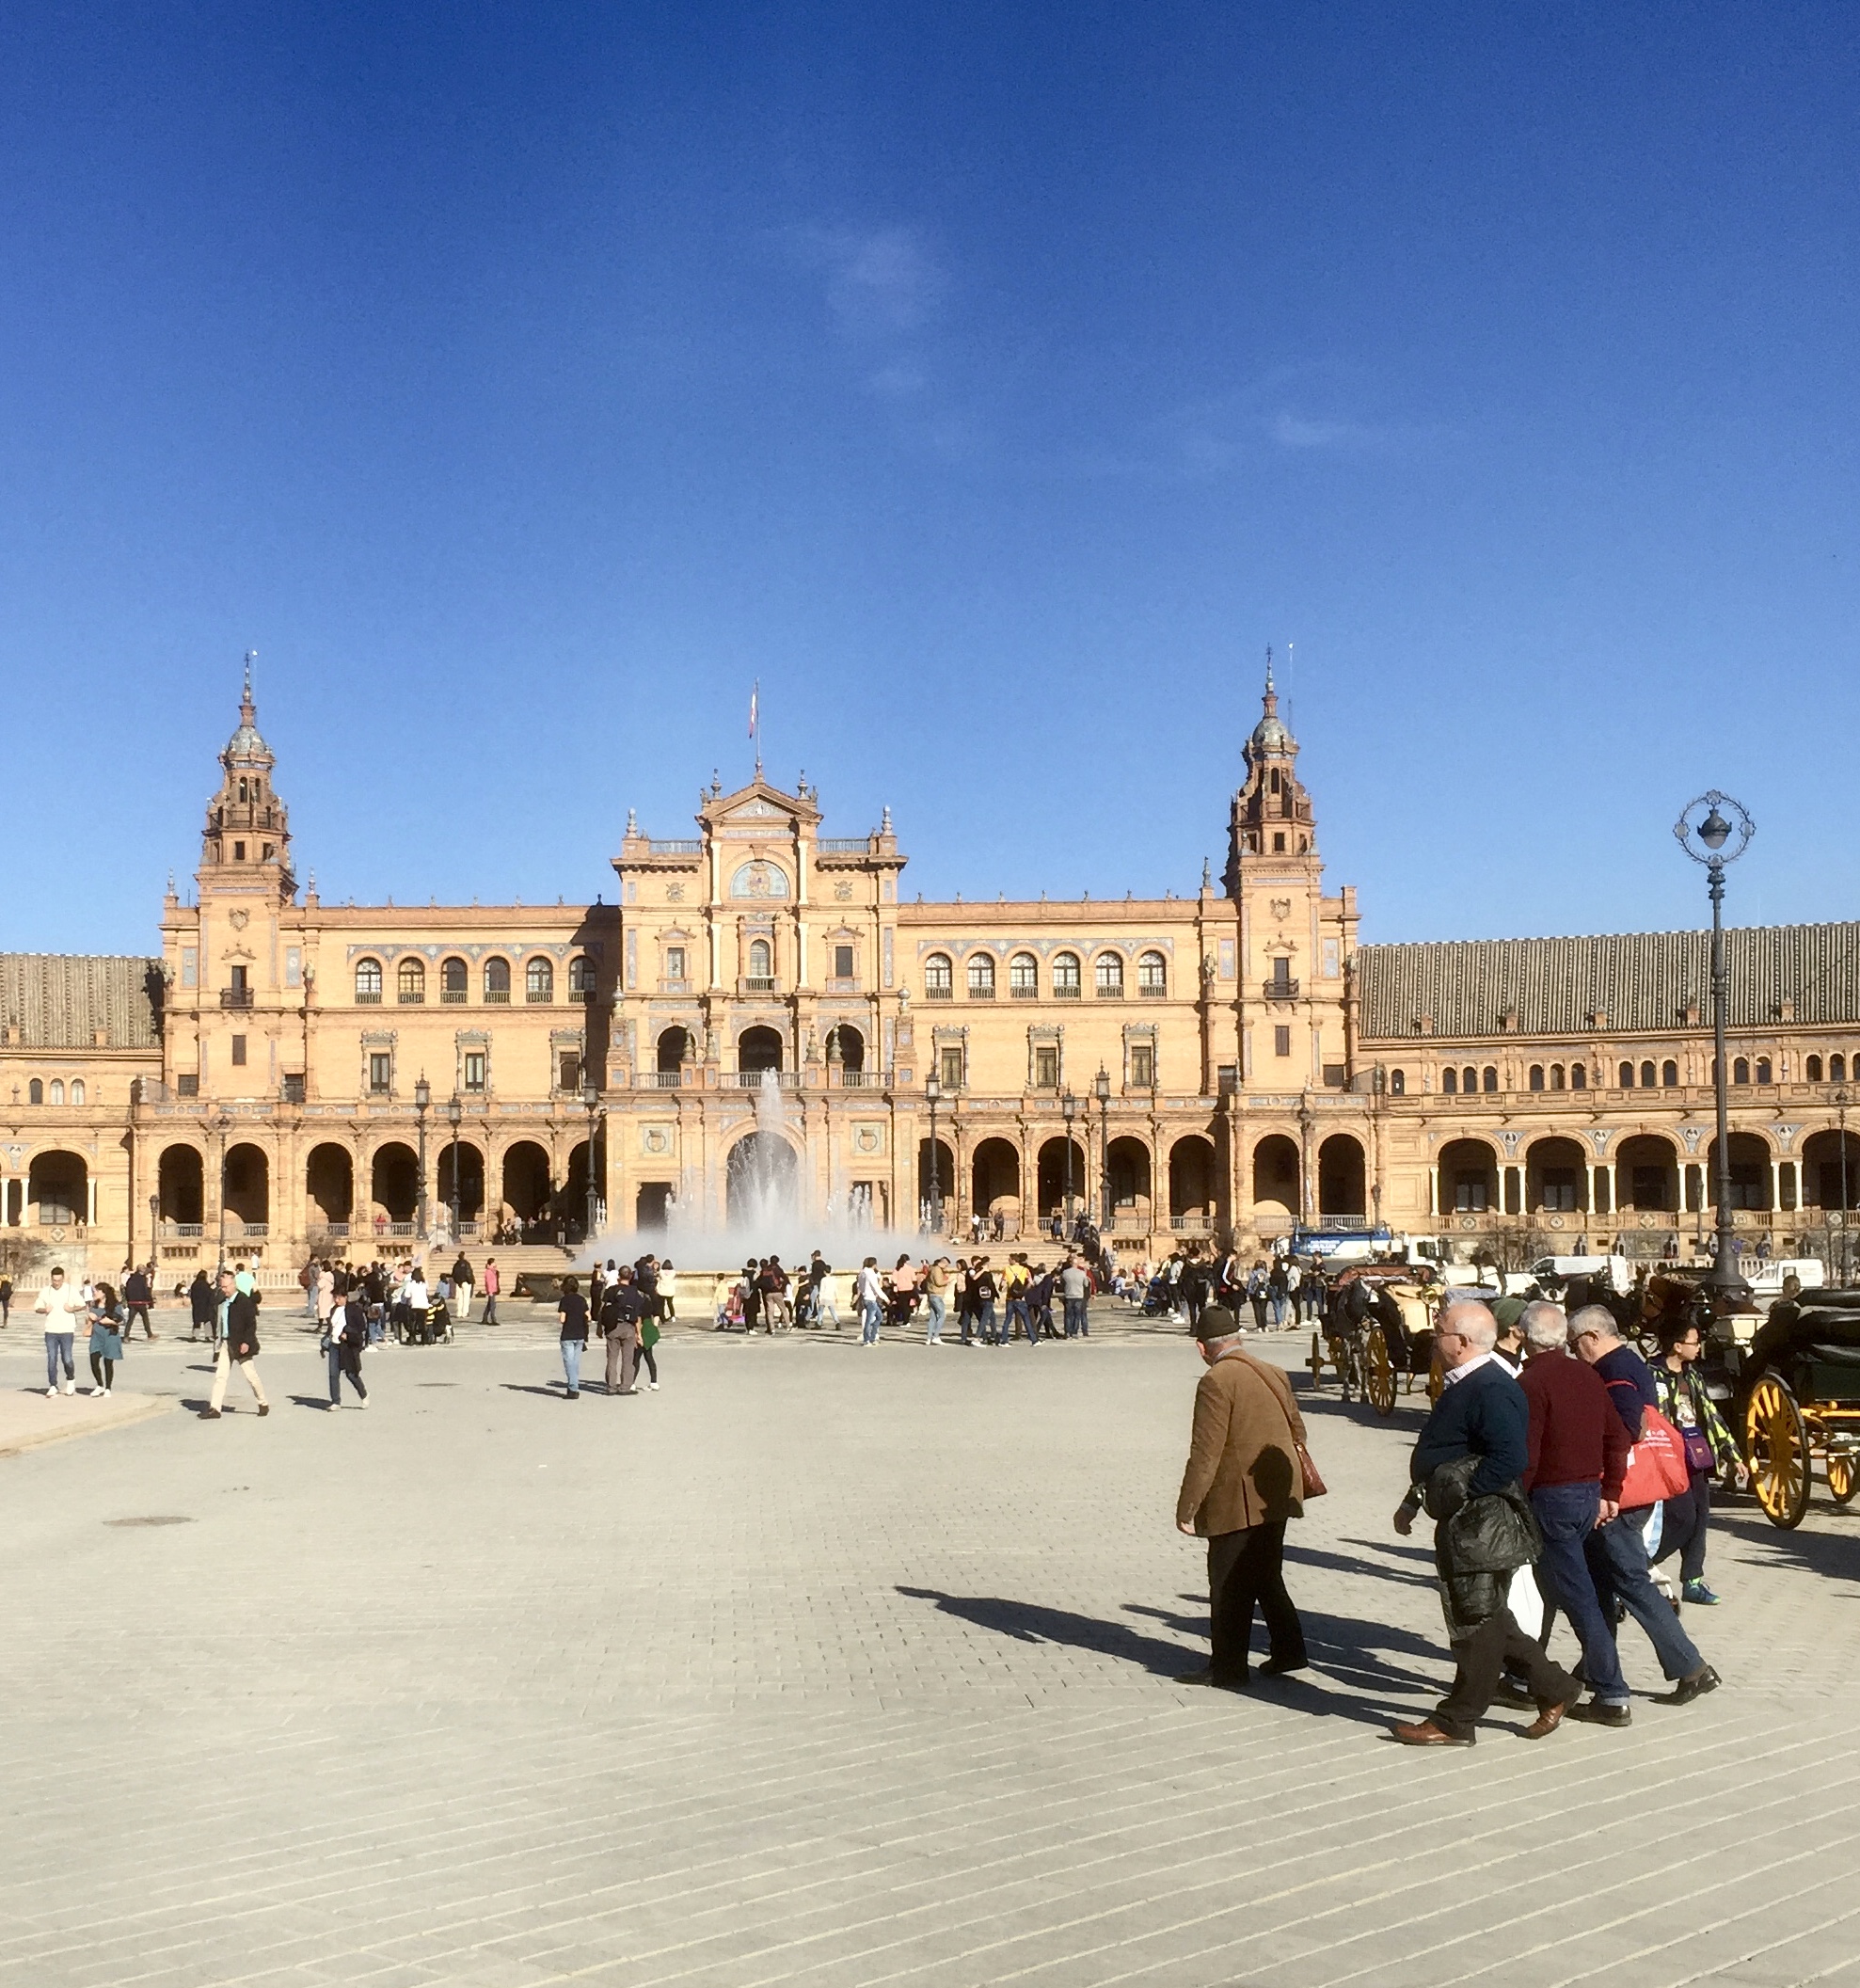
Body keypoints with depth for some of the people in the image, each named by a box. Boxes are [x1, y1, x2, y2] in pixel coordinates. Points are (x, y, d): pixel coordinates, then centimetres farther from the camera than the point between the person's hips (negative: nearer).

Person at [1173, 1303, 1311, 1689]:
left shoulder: (1215, 1382, -17)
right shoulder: (1274, 1375, 9)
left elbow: (1205, 1452, -20)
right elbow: (1297, 1430, 17)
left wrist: (1186, 1508, -14)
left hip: (1238, 1501, -8)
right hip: (1276, 1497, 8)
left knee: (1230, 1587, 2)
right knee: (1266, 1576, 21)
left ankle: (1227, 1669, 9)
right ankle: (1288, 1650, 26)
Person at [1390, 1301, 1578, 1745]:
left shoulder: (1491, 1389, -20)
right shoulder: (1462, 1384, 13)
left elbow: (1511, 1458, -30)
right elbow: (1441, 1454, 23)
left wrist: (1462, 1493, -21)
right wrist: (1414, 1500, 21)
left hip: (1483, 1526, -11)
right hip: (1462, 1525, 11)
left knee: (1475, 1623, 0)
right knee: (1487, 1620, 17)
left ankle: (1455, 1722, 9)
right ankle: (1553, 1688, 27)